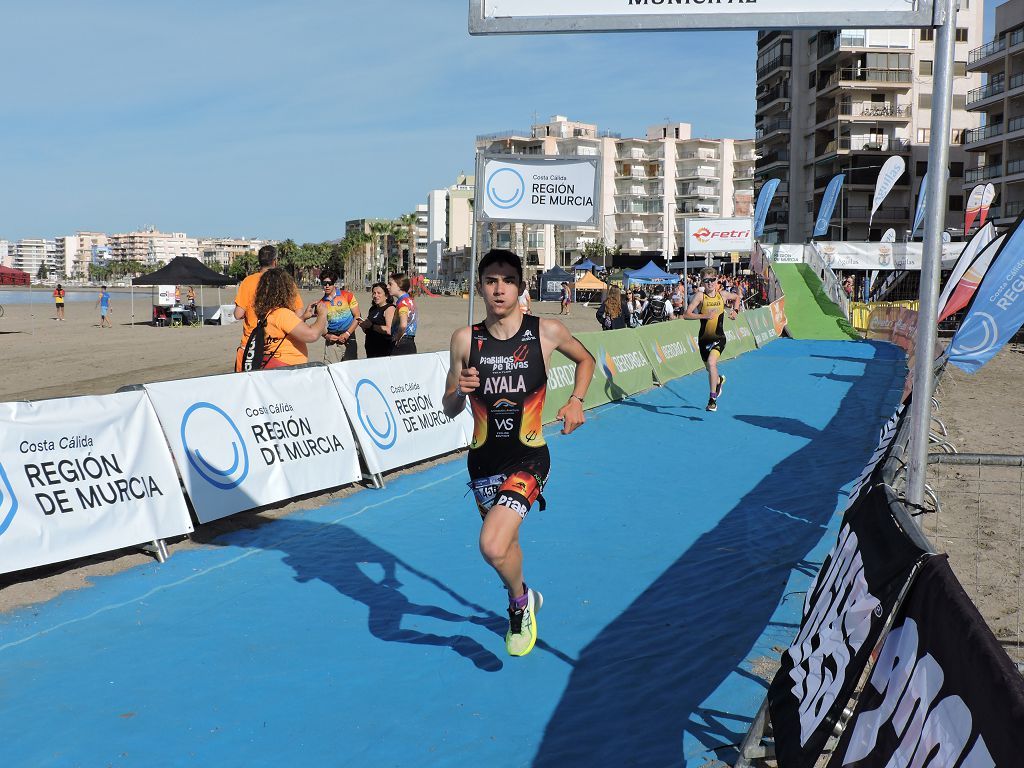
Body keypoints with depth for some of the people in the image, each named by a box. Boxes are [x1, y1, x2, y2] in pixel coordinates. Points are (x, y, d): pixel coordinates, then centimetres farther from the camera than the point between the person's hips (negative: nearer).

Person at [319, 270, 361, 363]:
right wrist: (326, 336, -6)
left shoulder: (347, 295, 0)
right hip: (331, 340, 2)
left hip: (348, 338, -2)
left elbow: (357, 317, -1)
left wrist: (347, 334, -10)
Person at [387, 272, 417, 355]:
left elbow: (403, 325, -31)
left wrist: (397, 338, -15)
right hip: (411, 344, 9)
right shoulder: (410, 300, 13)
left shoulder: (402, 302, -15)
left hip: (401, 345, -9)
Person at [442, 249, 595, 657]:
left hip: (528, 457, -3)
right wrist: (460, 391, -17)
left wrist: (575, 401, -1)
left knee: (492, 546, -22)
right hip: (483, 459, 4)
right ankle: (524, 598, 52)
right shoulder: (465, 339, -3)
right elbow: (449, 409, 5)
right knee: (506, 543, 20)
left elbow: (585, 359, 14)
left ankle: (519, 601, 11)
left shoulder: (547, 332, -7)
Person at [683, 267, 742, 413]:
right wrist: (704, 315, -27)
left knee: (711, 362, -26)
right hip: (704, 338, 1)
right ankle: (719, 380, 56)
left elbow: (736, 298, 22)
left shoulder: (722, 295, -1)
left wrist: (735, 310, 5)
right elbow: (686, 315, -17)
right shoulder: (700, 296, -9)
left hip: (719, 337, -1)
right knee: (709, 368, 18)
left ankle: (713, 398, -18)